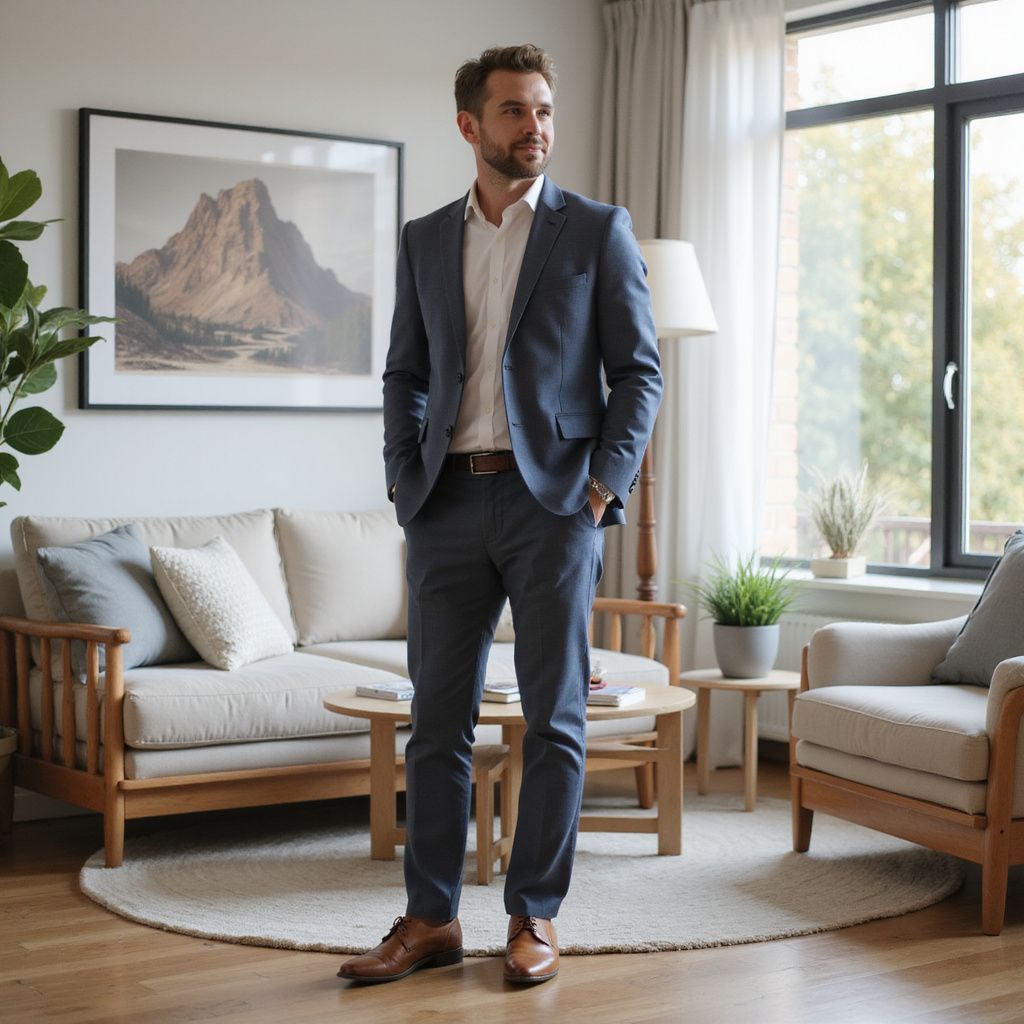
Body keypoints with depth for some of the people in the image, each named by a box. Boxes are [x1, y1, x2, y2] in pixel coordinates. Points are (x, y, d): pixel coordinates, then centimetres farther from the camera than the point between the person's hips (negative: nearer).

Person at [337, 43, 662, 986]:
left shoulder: (598, 230, 3)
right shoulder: (424, 240, 12)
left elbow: (638, 371, 1)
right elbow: (405, 374, 16)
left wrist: (601, 489, -8)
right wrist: (405, 482, 3)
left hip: (553, 501, -3)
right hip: (449, 507, 3)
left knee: (555, 721, 2)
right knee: (438, 720, 5)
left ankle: (536, 916, 14)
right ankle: (432, 918, 14)